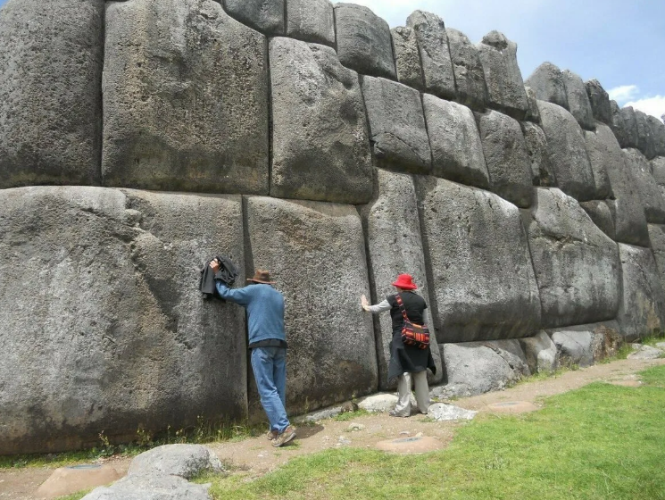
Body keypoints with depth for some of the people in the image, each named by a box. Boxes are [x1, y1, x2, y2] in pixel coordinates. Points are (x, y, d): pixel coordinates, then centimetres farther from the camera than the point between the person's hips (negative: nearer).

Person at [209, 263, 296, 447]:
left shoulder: (253, 290, 6)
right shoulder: (279, 296, 22)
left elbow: (226, 293, 11)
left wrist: (216, 275, 25)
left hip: (262, 344, -6)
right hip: (280, 344, 6)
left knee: (267, 390, -6)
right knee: (278, 389, 8)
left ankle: (284, 427, -14)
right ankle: (276, 429, 12)